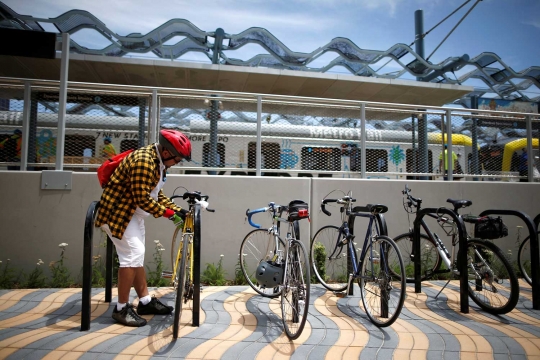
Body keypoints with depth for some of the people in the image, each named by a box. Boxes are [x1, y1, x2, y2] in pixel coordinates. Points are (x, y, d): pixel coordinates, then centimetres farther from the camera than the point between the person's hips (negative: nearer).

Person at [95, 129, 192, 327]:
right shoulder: (144, 161, -27)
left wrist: (178, 209, -1)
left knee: (137, 255, 13)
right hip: (117, 212, -10)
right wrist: (169, 213, -20)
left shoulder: (157, 161, 5)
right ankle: (122, 309, 1)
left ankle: (145, 302, 22)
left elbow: (156, 194, 9)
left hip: (132, 213, 10)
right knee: (132, 254, -12)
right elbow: (143, 199, -28)